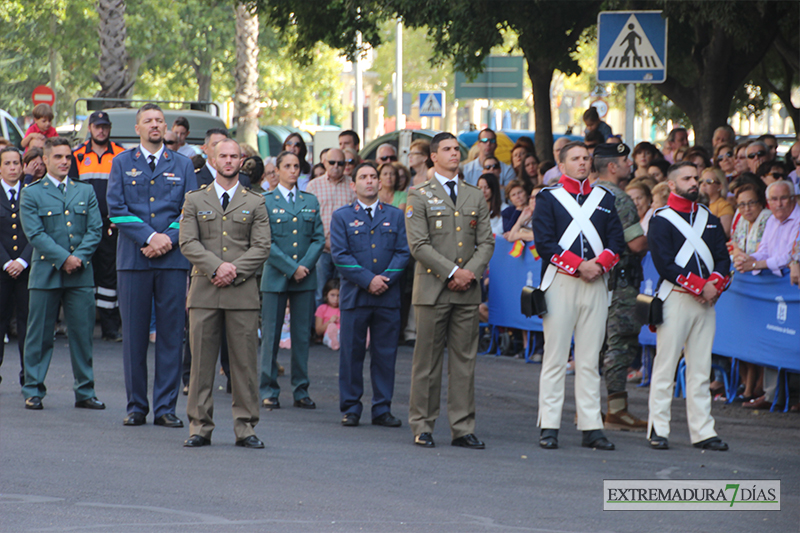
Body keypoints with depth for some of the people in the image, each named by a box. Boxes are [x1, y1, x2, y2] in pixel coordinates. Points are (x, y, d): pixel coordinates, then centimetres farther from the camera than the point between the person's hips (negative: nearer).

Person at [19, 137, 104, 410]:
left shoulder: (85, 191, 14)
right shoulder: (31, 194, 3)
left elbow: (95, 229, 6)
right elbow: (35, 234, -7)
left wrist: (79, 257, -9)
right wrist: (64, 258, -15)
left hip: (81, 274, 3)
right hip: (45, 273, -3)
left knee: (83, 333, 2)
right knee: (40, 335, 1)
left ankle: (85, 392, 9)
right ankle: (32, 391, 9)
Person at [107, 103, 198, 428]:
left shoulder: (182, 166, 12)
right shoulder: (122, 164, 9)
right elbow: (116, 209, -1)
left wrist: (169, 238, -11)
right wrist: (150, 237, -11)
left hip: (173, 259, 1)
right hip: (133, 259, -1)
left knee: (171, 334, -1)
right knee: (134, 335, 1)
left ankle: (165, 407, 3)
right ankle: (136, 407, 9)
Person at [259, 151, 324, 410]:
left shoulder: (311, 201, 12)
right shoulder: (265, 201, 1)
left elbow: (319, 238, 8)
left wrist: (306, 265, -8)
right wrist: (291, 267, -12)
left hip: (305, 279, 3)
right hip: (276, 277, -3)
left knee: (302, 336, 4)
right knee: (271, 335, -1)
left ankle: (301, 390, 9)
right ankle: (269, 390, 6)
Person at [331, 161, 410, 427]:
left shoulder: (395, 216, 12)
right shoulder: (342, 216, 6)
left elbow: (403, 252, 6)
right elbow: (340, 255, -3)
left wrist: (387, 278, -11)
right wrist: (368, 279, -13)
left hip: (388, 296, 2)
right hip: (354, 295, -2)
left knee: (385, 354, 3)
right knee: (352, 353, 1)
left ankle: (382, 410, 9)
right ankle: (350, 408, 9)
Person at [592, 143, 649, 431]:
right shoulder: (619, 199, -16)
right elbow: (638, 244, -19)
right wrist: (654, 239, 2)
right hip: (618, 281, -9)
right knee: (620, 342, -6)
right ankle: (617, 410, -7)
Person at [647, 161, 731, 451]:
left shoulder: (710, 219, 15)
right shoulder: (661, 220, -4)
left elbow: (723, 258, 11)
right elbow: (665, 265, -11)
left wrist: (713, 285, -9)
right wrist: (700, 287, -15)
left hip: (706, 300, 5)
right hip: (675, 297, -5)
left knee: (701, 369, 6)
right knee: (666, 366, -3)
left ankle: (702, 431, 7)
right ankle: (658, 429, 1)